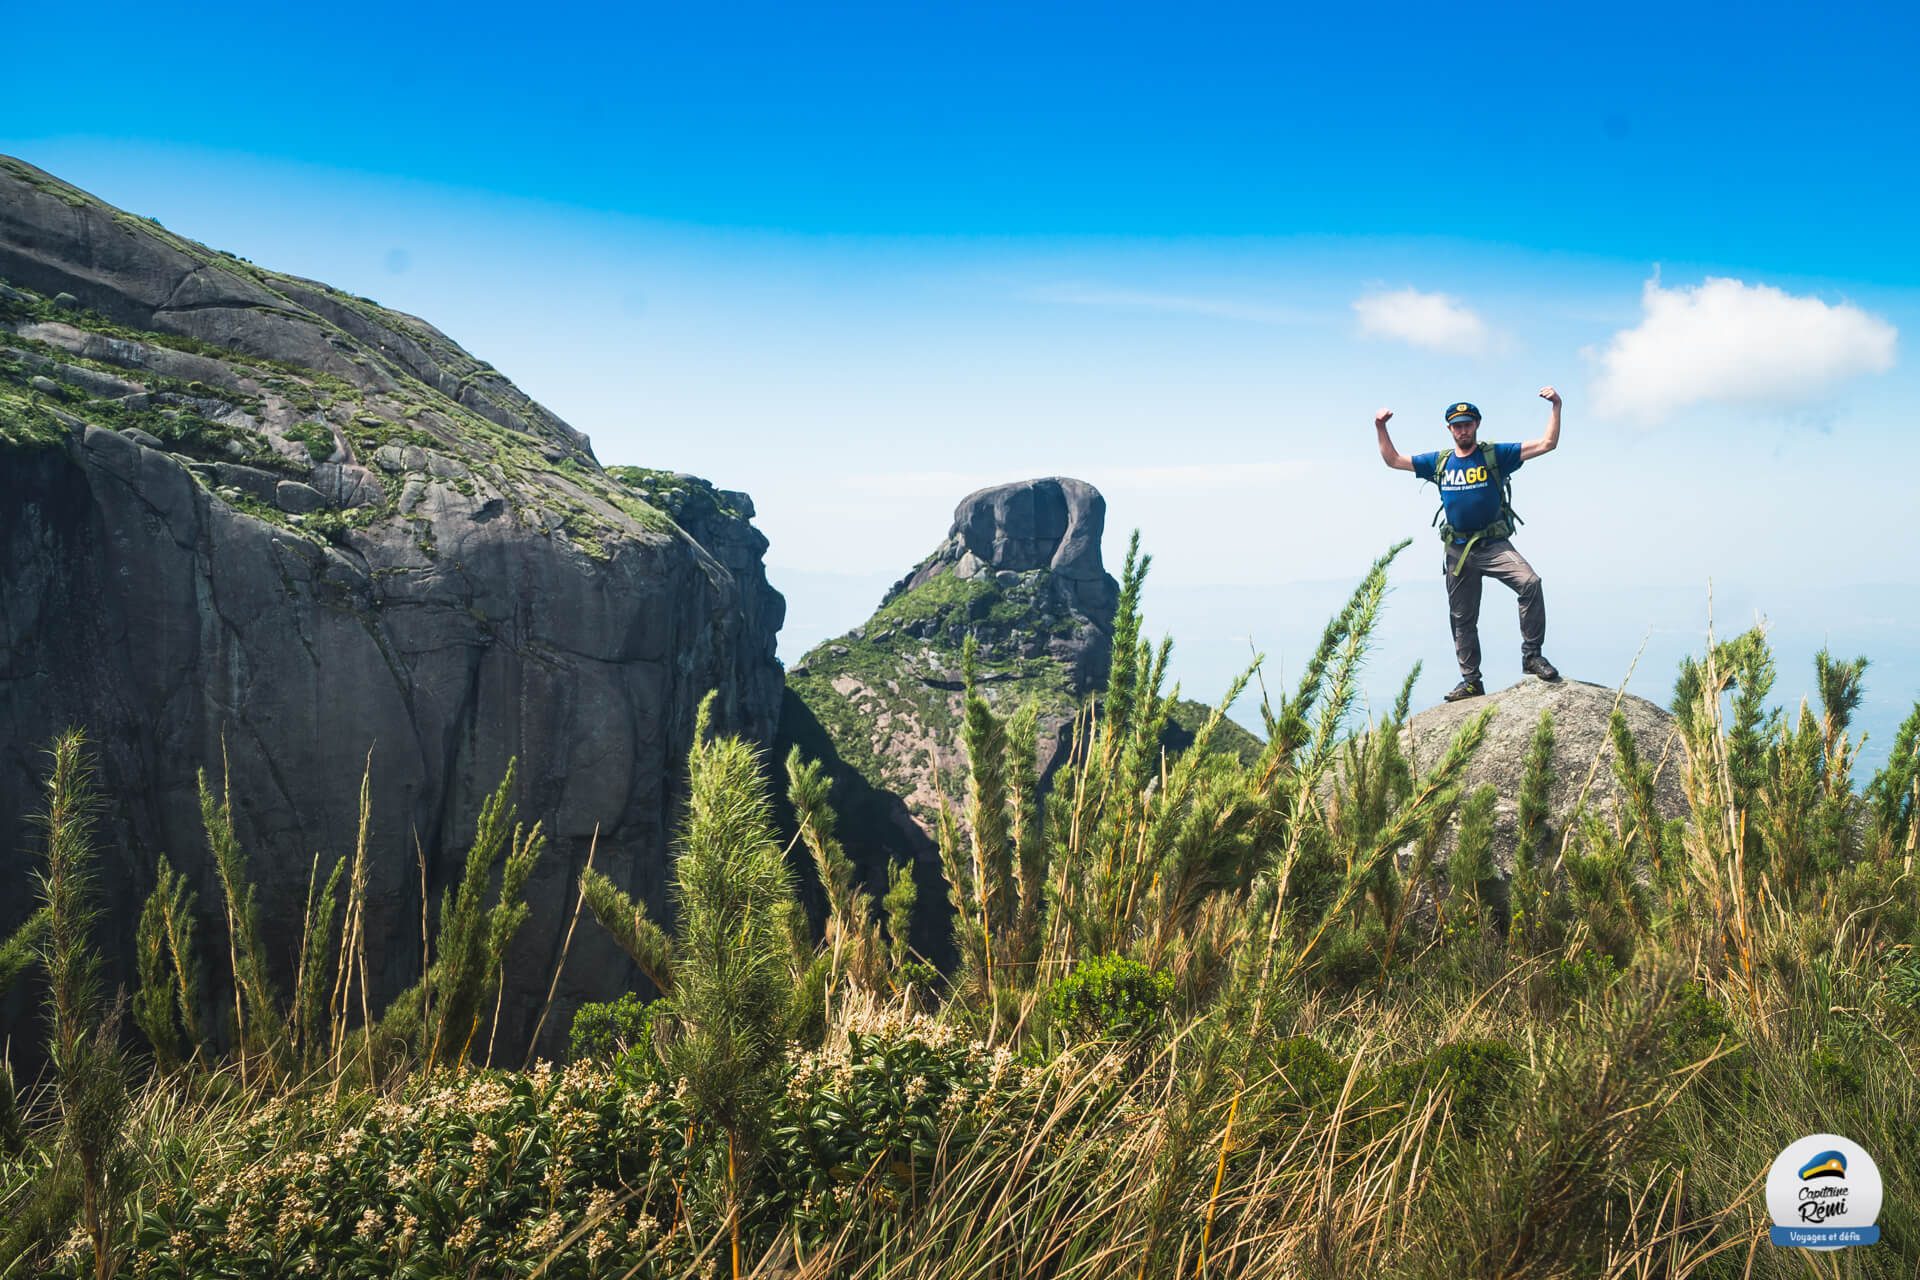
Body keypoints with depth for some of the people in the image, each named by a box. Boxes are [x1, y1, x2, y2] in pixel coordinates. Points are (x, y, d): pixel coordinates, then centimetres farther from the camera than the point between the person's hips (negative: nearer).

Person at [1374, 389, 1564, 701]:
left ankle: (1532, 656, -19)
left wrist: (1556, 407, -14)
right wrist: (1381, 428, 3)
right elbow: (1393, 460, 13)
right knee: (1462, 619, 8)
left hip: (1494, 544, -3)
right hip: (1457, 550, 3)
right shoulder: (1439, 462, 8)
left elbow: (1547, 444, -5)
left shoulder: (1495, 455, -1)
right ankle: (1470, 681, 20)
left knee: (1530, 583, -29)